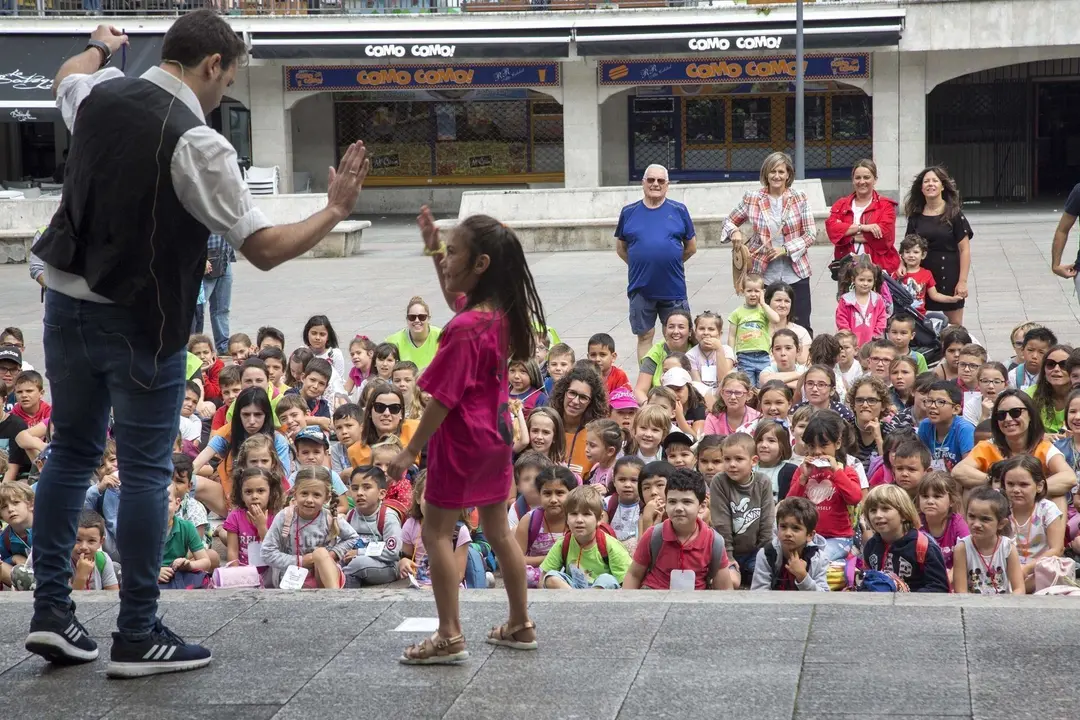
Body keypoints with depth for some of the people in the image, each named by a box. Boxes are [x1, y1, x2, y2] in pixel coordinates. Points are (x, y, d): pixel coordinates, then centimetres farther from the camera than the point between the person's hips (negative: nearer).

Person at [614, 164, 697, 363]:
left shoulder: (679, 211, 2)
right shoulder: (629, 212, 4)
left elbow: (691, 247, 10)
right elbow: (621, 248, 13)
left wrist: (671, 263, 7)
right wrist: (640, 265, 6)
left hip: (673, 287, 0)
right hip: (641, 288, 1)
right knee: (645, 336, 8)